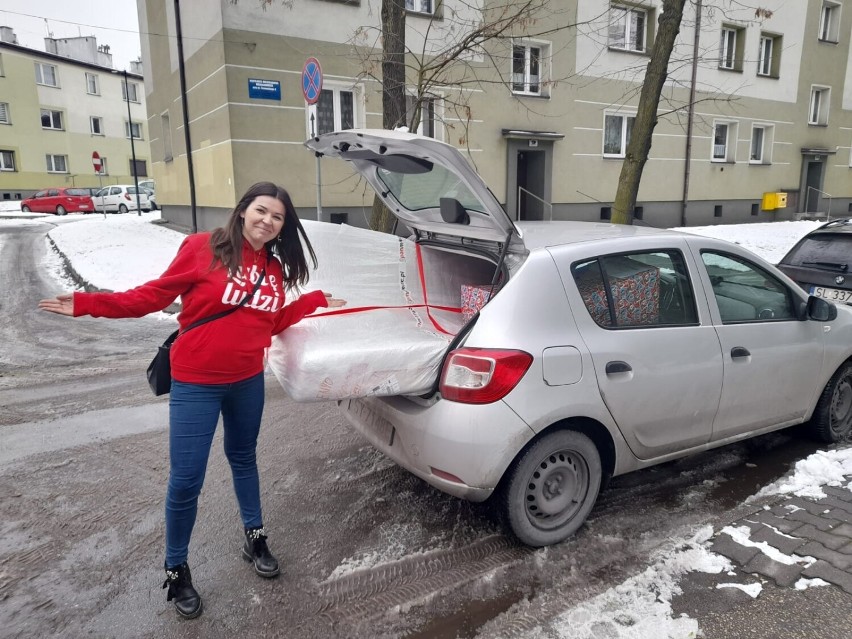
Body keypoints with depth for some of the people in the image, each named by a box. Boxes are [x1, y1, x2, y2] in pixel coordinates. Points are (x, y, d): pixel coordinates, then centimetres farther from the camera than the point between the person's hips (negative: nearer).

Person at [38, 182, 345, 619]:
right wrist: (88, 303, -14)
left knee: (244, 459, 22)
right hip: (196, 384, -5)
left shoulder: (274, 268, 2)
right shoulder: (202, 247, -14)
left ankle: (255, 539, 40)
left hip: (248, 381, 5)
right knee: (185, 481, 1)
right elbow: (155, 295, -9)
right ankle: (176, 570, 24)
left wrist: (316, 301, 7)